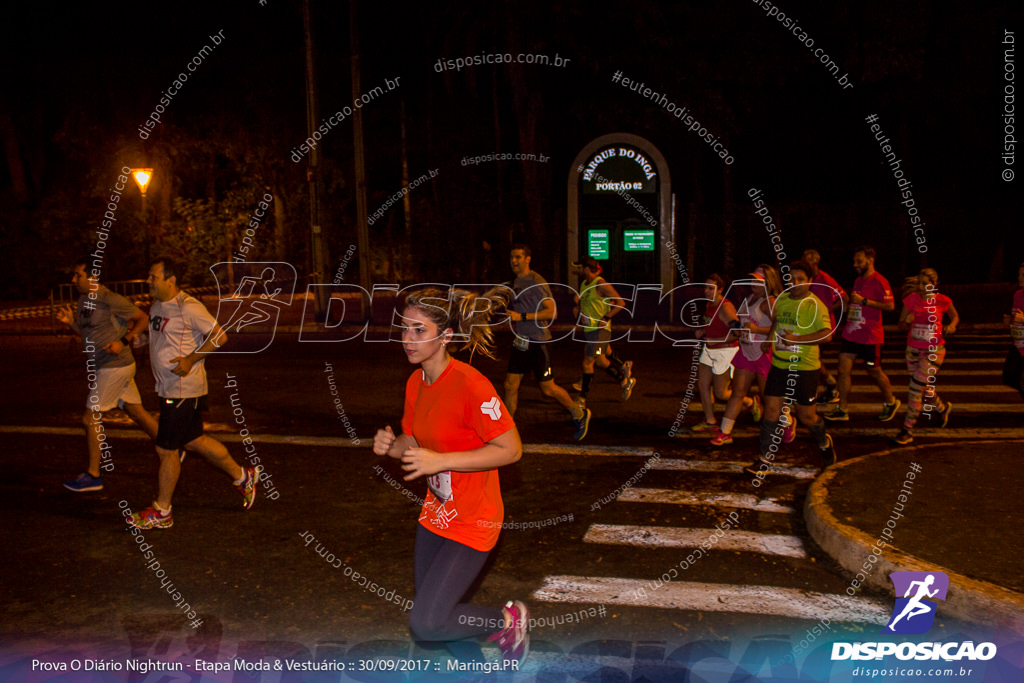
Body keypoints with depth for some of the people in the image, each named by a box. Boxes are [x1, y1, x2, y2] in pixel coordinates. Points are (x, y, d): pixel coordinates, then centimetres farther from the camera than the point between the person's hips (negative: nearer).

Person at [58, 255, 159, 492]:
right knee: (136, 412, 14)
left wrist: (123, 342, -21)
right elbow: (86, 333, 19)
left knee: (91, 418, -3)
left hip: (114, 367, -9)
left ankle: (93, 475, 8)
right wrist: (71, 321, 1)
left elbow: (143, 319, -11)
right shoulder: (83, 299, 10)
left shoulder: (110, 300, -17)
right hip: (103, 367, 9)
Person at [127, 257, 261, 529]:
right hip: (168, 389, 9)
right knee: (193, 440, 17)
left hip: (183, 390, -9)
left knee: (166, 449, -1)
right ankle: (242, 476, 31)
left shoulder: (188, 307, -18)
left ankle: (161, 512, 14)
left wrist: (190, 360, -23)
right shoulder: (157, 306, 10)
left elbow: (219, 336, -19)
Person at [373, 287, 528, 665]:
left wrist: (439, 460, -26)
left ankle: (509, 620, 15)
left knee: (426, 623, -10)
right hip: (435, 514, 8)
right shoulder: (416, 382, 1)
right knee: (429, 608, 18)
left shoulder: (469, 384, -24)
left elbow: (511, 449, -23)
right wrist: (391, 445, -11)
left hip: (471, 521, -8)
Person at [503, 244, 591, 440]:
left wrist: (522, 317, -21)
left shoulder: (537, 282, -13)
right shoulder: (516, 282, 14)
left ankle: (579, 414, 22)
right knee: (510, 385, 4)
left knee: (547, 389, 0)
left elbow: (552, 312, -19)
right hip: (520, 341, 8)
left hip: (537, 342, -8)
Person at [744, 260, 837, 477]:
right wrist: (769, 339, 23)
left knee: (806, 416, 7)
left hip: (805, 369, -5)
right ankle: (765, 461, 6)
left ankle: (824, 442, 40)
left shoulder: (815, 305, -13)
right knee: (771, 410, 0)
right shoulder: (782, 299, 8)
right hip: (779, 365, 5)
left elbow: (826, 335, -25)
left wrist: (797, 339, -26)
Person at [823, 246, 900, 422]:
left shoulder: (879, 281, -11)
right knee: (843, 370, -1)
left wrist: (863, 301, -21)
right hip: (851, 333, 7)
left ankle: (891, 402, 31)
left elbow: (890, 305, -20)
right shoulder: (858, 280, 15)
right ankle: (842, 410, 3)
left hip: (870, 336, -7)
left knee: (874, 372, 7)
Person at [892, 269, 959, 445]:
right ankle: (943, 407, 50)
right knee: (924, 388, 19)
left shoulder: (942, 301, -9)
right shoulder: (911, 299, -4)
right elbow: (901, 327, 0)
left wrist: (952, 325, -11)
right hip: (913, 349, 4)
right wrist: (907, 321, -22)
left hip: (934, 351, -4)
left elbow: (955, 316, 10)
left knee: (916, 389, -10)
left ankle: (907, 430, 1)